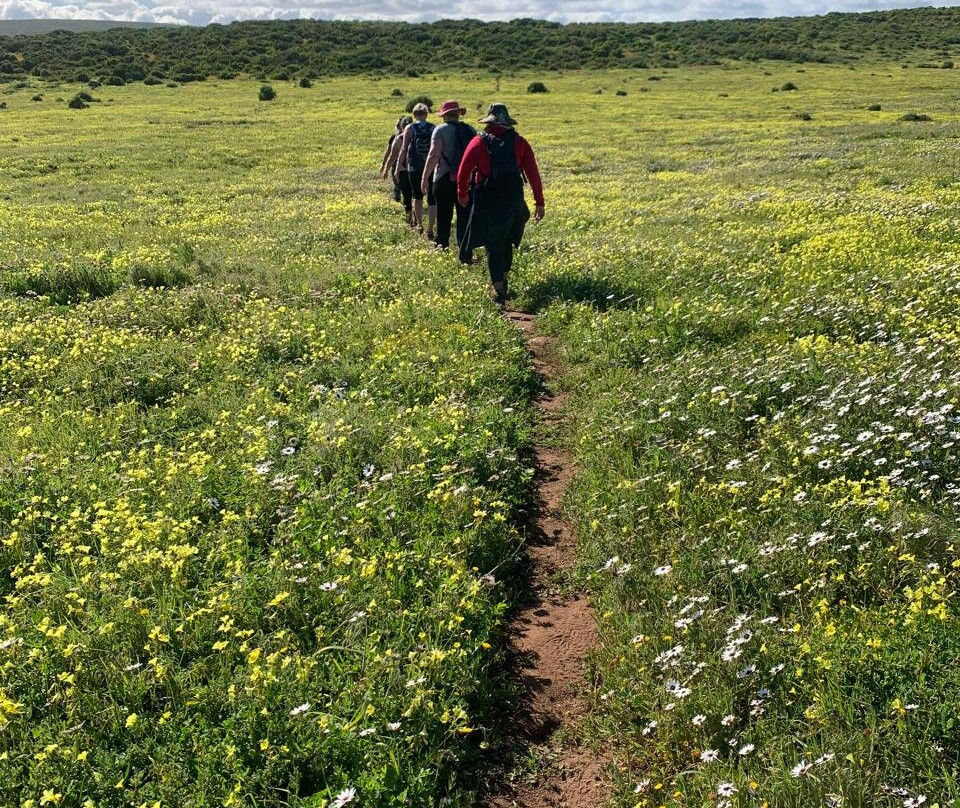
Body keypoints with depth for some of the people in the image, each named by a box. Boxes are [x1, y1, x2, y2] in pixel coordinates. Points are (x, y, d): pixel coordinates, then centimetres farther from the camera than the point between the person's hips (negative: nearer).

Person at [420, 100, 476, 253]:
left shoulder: (441, 130, -6)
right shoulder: (470, 130, 7)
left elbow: (434, 155, -14)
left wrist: (425, 177, -12)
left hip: (445, 179, -3)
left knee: (444, 217, 6)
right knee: (465, 217, 7)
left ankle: (442, 247, 12)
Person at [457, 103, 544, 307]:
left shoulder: (478, 142, -2)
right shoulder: (519, 143, 2)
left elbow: (463, 173, 0)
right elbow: (533, 174, 0)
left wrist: (462, 194, 18)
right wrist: (539, 203, 4)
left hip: (486, 201, -2)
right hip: (513, 200, 2)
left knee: (493, 246, 3)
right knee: (506, 242, 22)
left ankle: (499, 292, -2)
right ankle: (503, 280, 31)